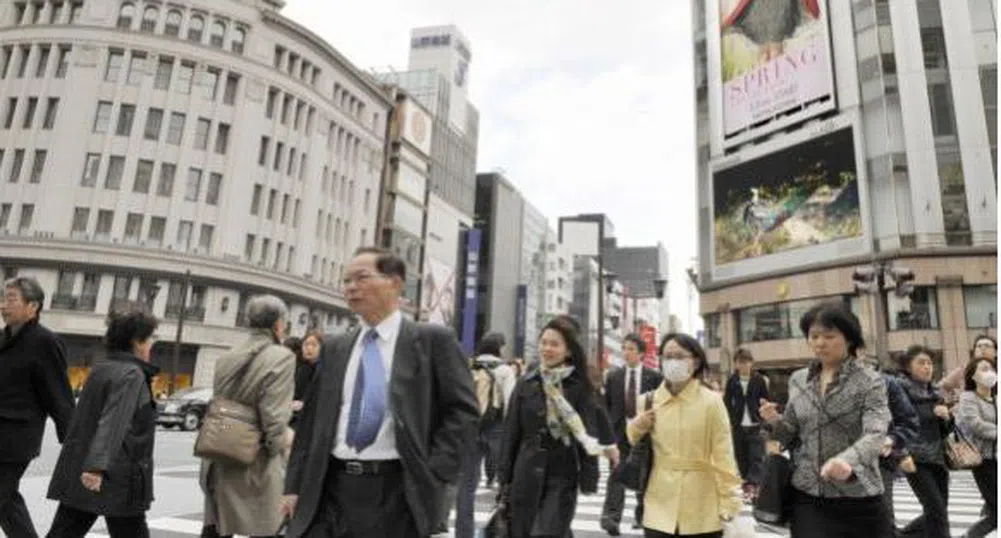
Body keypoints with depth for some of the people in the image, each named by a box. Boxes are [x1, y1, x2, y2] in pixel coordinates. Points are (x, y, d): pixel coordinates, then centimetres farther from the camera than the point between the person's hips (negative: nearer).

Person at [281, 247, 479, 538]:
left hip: (396, 491, -3)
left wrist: (432, 475, -12)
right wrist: (295, 485, 9)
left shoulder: (433, 340, -4)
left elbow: (462, 410, -6)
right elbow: (313, 418, 13)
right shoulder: (334, 347, 12)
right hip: (330, 486, 4)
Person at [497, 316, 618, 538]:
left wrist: (587, 479, -10)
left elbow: (589, 433, -4)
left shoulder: (580, 386, -3)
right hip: (525, 477, 3)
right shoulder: (526, 384, 3)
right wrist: (504, 481, 2)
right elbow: (510, 435, 4)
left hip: (562, 478, -2)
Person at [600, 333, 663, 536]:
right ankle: (611, 517, -16)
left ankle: (641, 515, 29)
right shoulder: (613, 377, 4)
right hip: (619, 431, 0)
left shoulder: (654, 377, -2)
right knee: (617, 474, -10)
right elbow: (606, 407, 4)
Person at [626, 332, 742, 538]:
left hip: (702, 513, -2)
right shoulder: (648, 401, 2)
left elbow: (723, 455, -6)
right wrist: (637, 428, -6)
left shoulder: (711, 401, -8)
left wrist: (730, 506, -7)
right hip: (659, 508, 3)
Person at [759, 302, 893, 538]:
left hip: (858, 500, -2)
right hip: (806, 497, 3)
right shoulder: (798, 380, 6)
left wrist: (848, 461, -39)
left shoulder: (869, 381, -6)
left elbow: (875, 434, -20)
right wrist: (775, 421, -10)